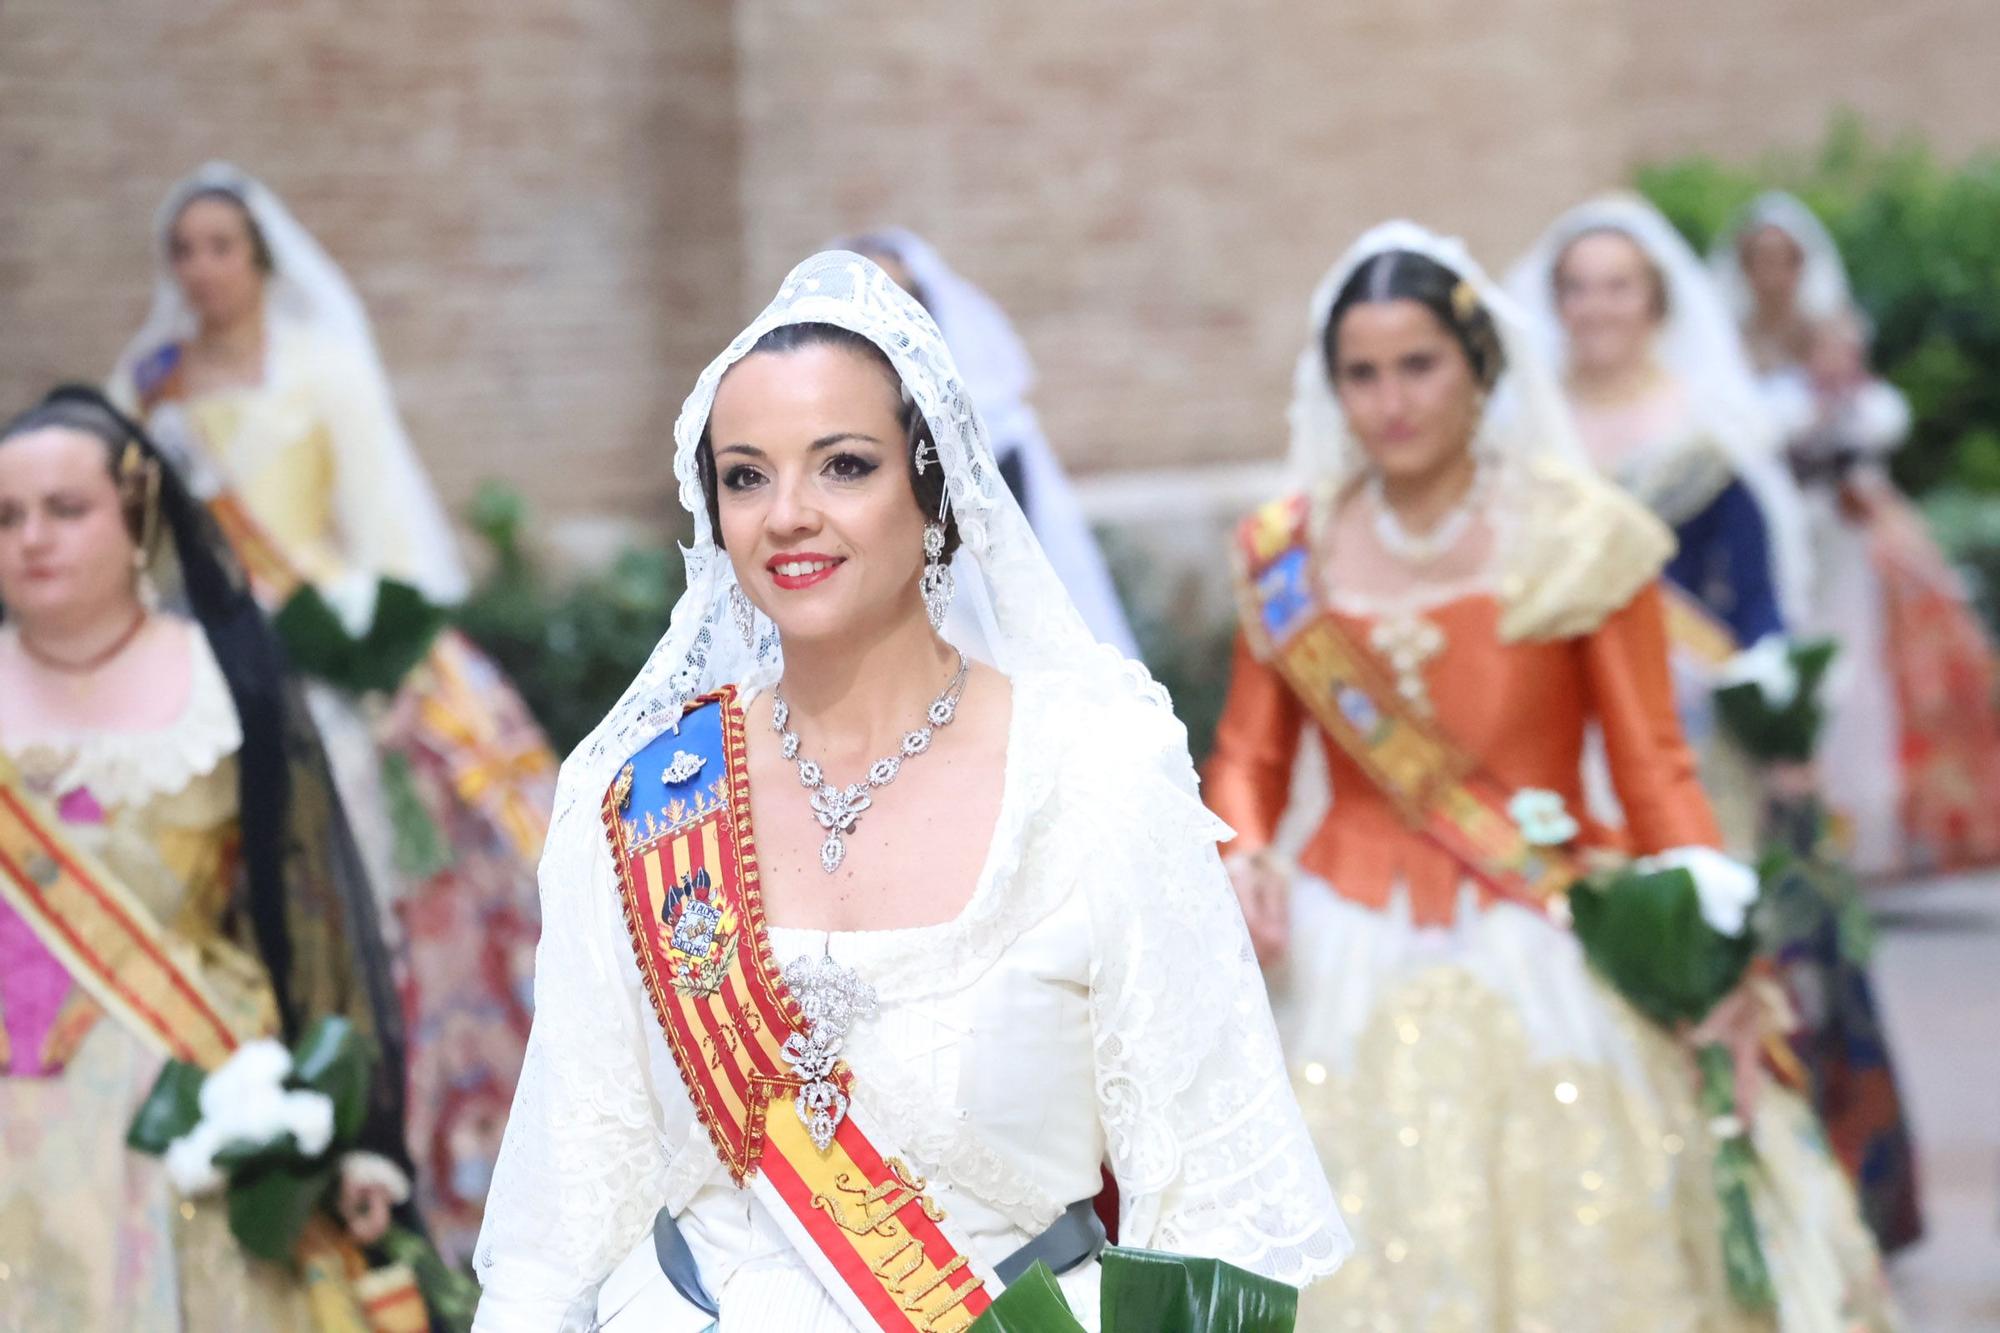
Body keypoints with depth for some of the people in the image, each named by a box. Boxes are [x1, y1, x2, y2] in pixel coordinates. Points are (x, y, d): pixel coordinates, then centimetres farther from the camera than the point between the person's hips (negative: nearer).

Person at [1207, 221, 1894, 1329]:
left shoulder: (1579, 542, -2)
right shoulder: (1289, 555, 4)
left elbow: (1654, 768, -3)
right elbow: (1247, 756, 12)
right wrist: (1243, 854, -9)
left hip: (1548, 979, -2)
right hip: (1349, 976, 2)